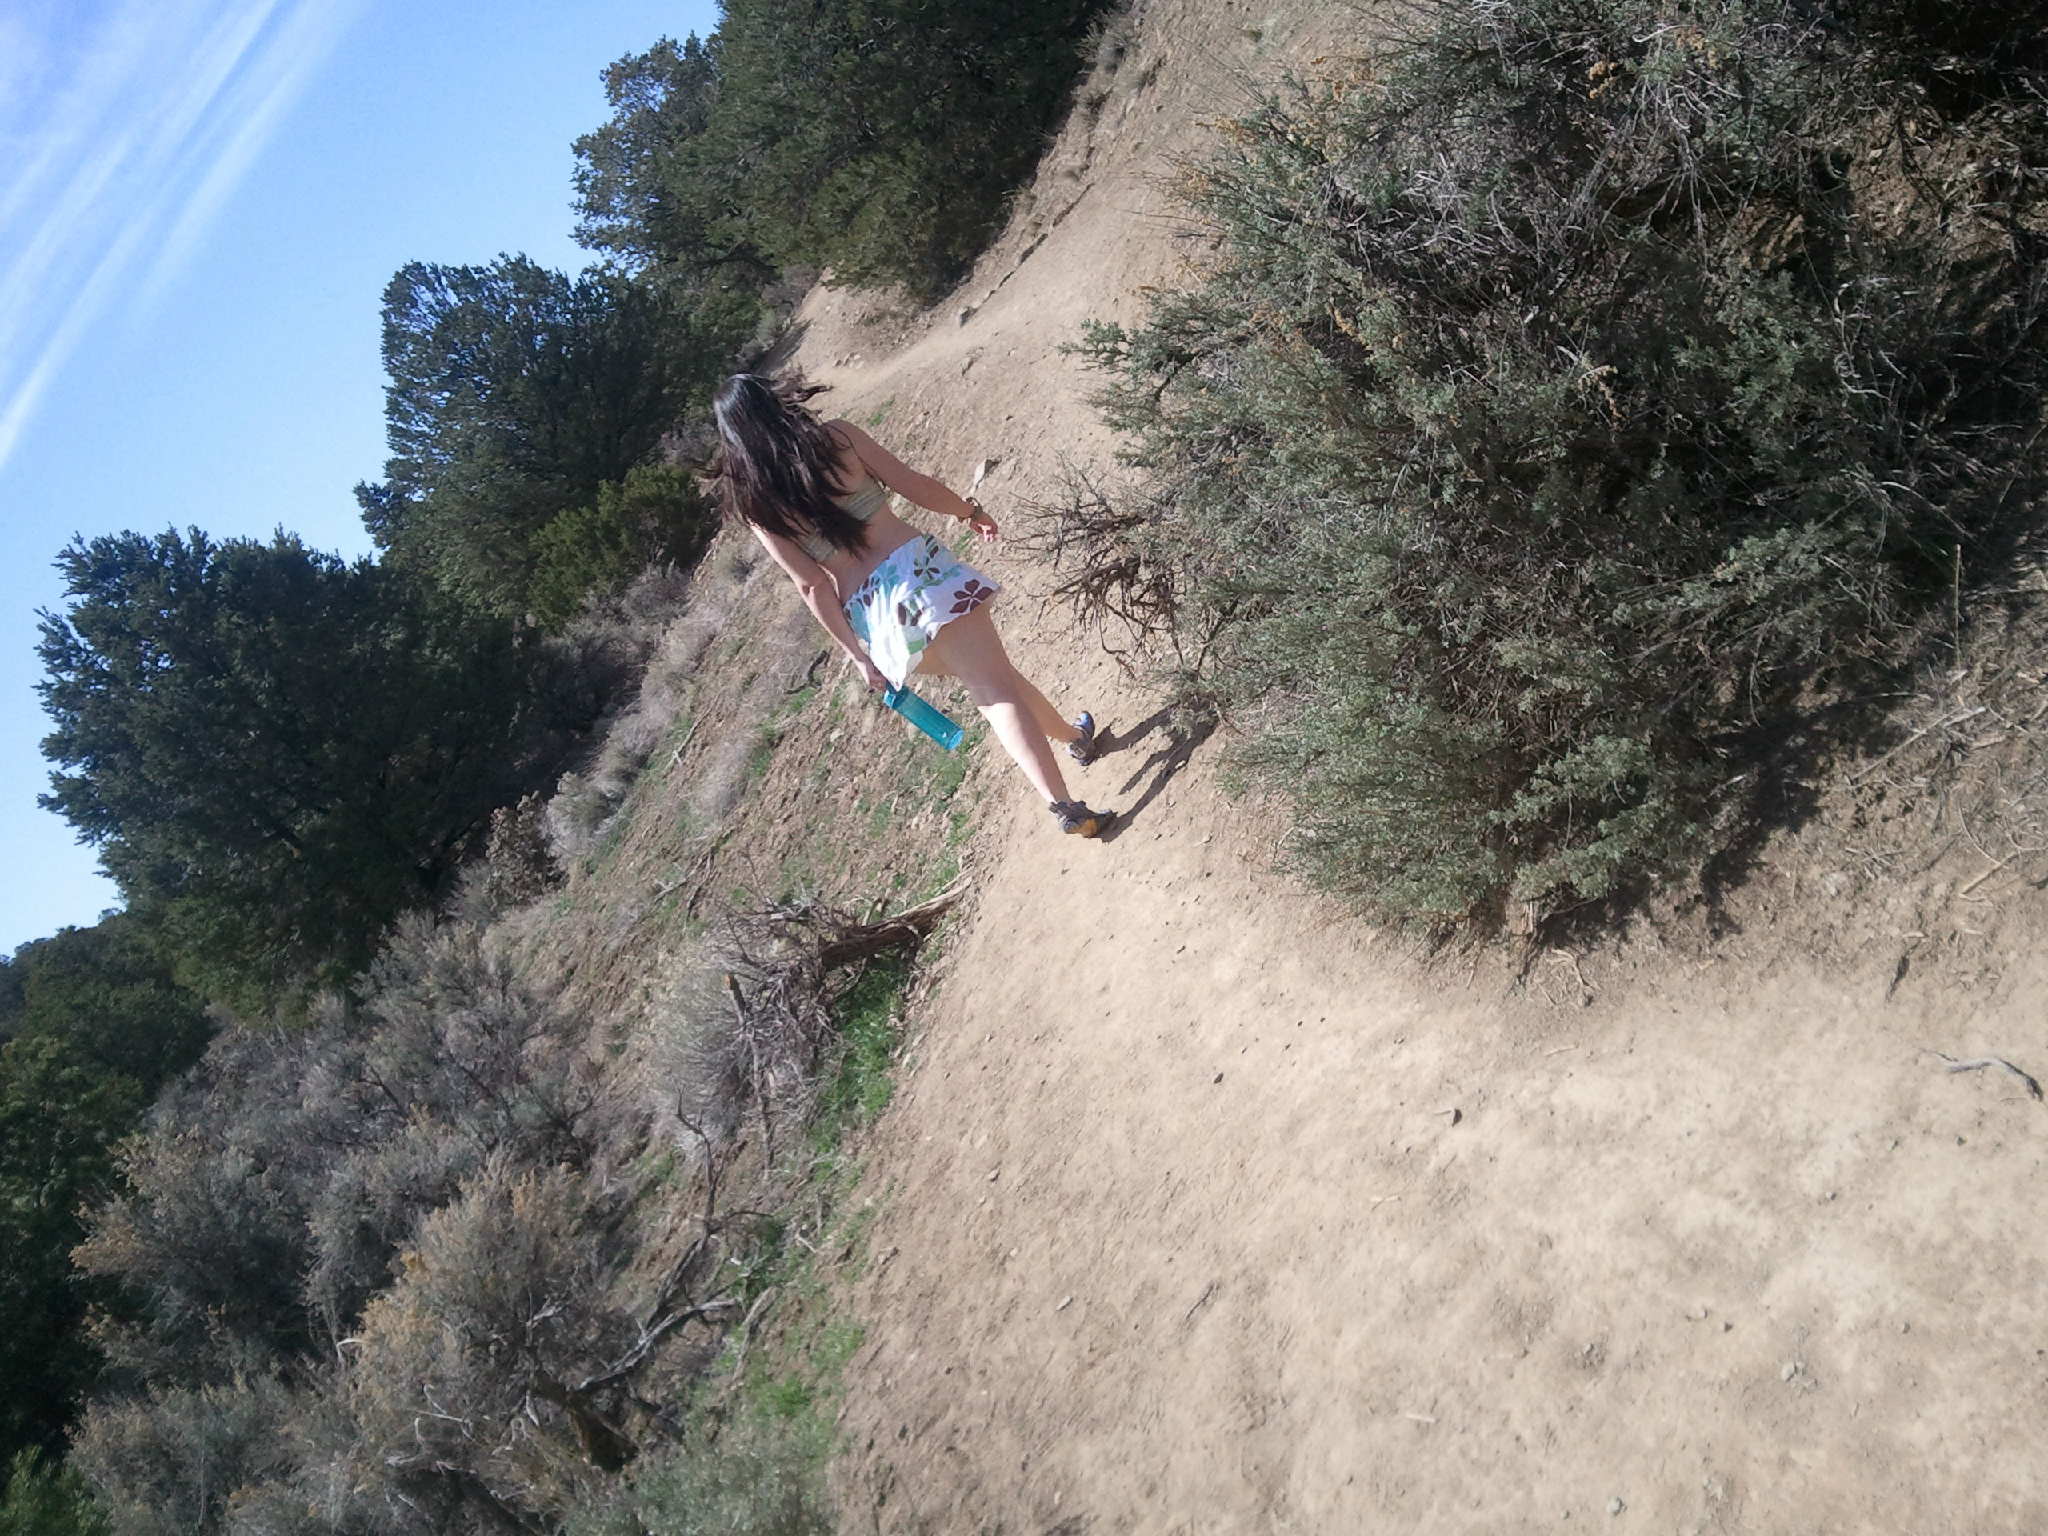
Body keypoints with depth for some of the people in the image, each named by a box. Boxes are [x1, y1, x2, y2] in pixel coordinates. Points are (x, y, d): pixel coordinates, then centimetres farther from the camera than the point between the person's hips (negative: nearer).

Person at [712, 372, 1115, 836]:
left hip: (869, 616, 3)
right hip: (915, 570, -2)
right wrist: (968, 511, 17)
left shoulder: (756, 506, 0)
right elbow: (916, 486, 0)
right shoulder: (835, 437, -3)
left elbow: (812, 586, -1)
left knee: (986, 683, 18)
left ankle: (1072, 735, 24)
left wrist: (856, 653, 5)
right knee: (997, 682, 3)